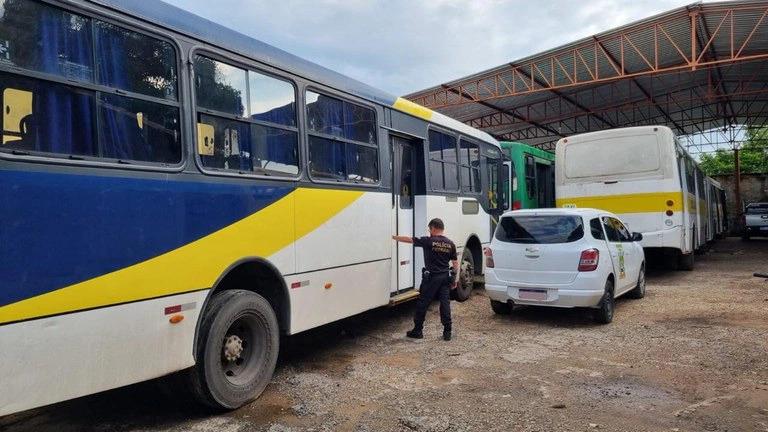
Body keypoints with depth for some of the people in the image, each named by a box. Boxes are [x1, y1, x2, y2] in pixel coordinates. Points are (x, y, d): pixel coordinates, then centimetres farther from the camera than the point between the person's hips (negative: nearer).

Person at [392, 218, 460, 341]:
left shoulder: (428, 241, -10)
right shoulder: (450, 244, 4)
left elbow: (408, 239, -5)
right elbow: (455, 263, 7)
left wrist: (394, 237, 6)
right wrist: (455, 279, 13)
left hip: (431, 277, -4)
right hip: (445, 277, 5)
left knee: (422, 304, 6)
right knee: (445, 303, 8)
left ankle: (418, 330, 13)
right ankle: (447, 332, 9)